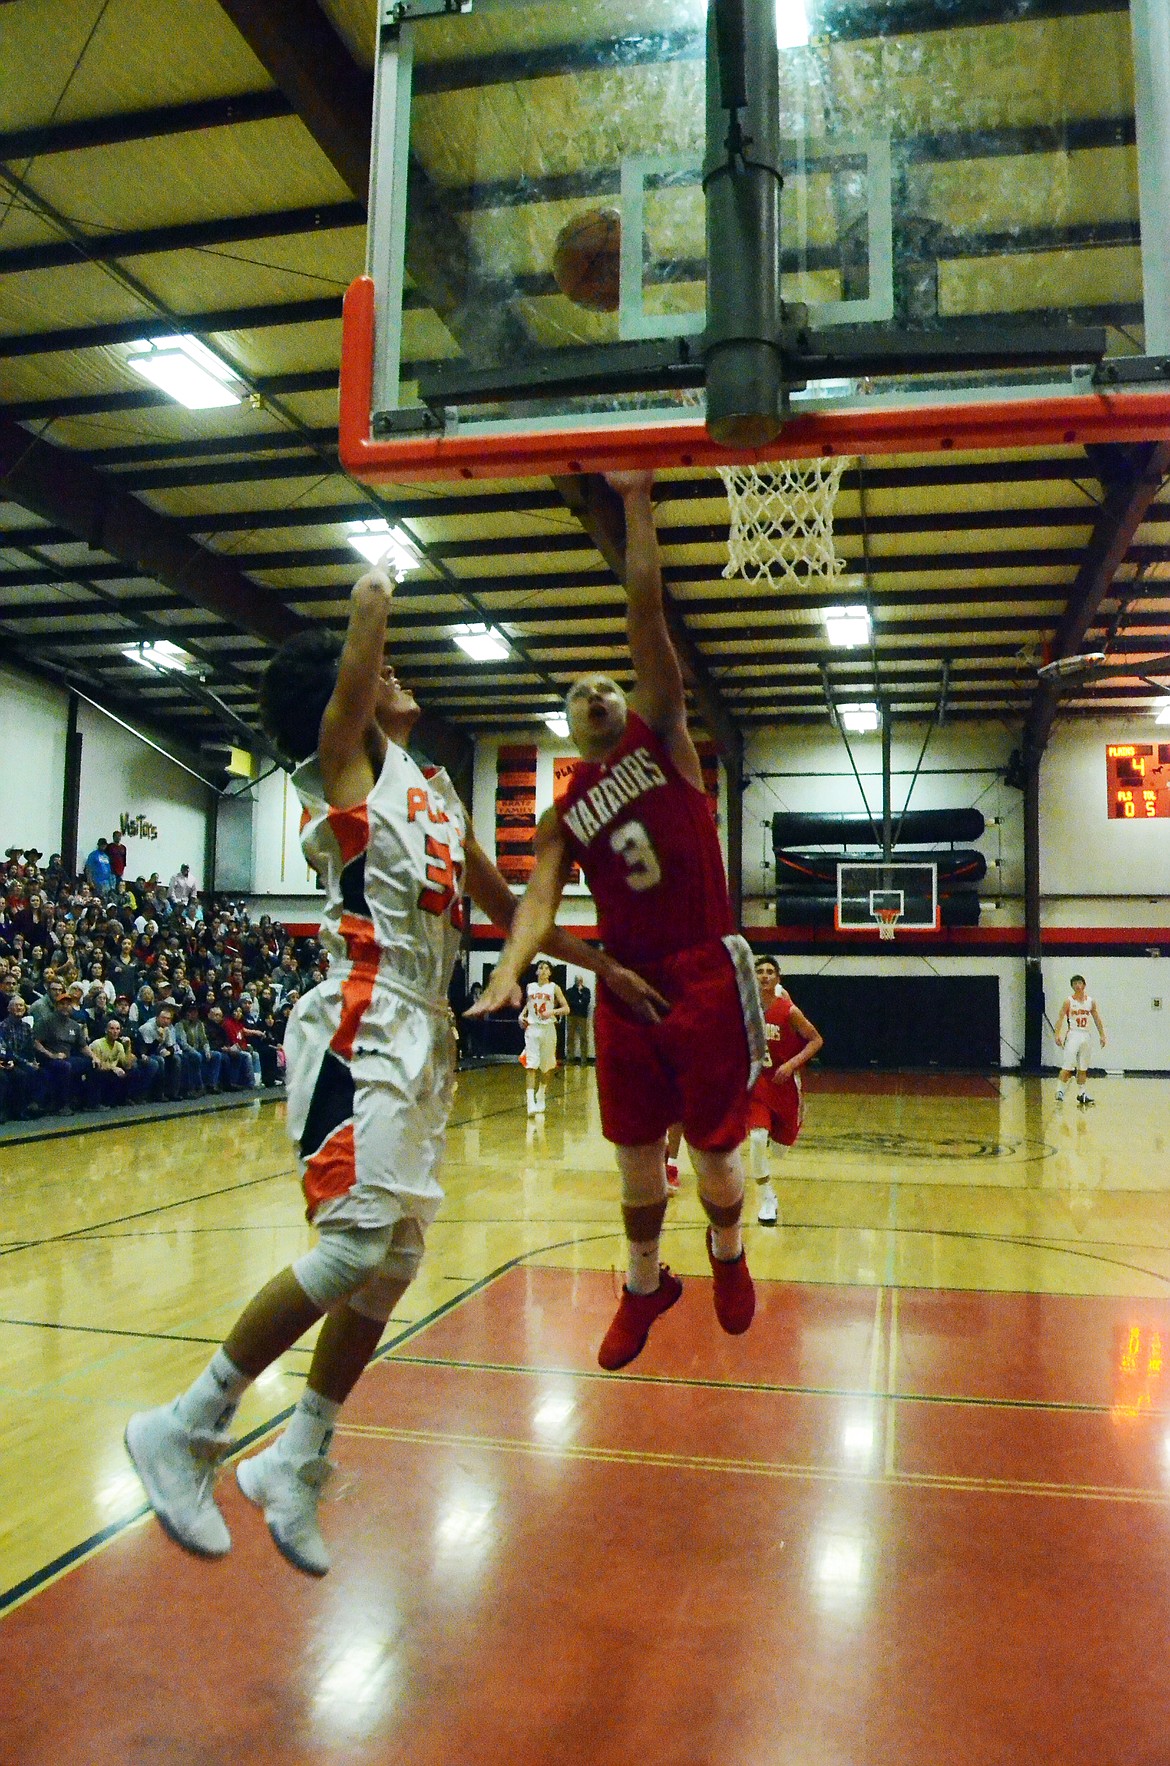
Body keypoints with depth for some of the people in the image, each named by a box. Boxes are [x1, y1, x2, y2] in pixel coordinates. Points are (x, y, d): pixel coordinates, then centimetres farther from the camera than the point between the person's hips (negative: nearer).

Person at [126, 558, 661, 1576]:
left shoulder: (436, 790, 23)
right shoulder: (346, 759, 1)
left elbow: (503, 907, 29)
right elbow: (354, 665, -15)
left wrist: (602, 965, 30)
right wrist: (377, 586, 7)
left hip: (424, 1035, 8)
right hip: (362, 1028, -8)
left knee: (395, 1262, 8)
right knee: (359, 1245, -16)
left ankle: (294, 1466, 21)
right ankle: (185, 1429, 0)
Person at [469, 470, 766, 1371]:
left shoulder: (660, 737, 4)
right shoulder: (563, 816, 10)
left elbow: (646, 609, -4)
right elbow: (540, 898, -5)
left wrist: (636, 501, -10)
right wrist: (509, 970, -24)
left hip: (707, 976, -2)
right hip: (626, 984, 3)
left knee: (714, 1149, 6)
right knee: (637, 1154, 9)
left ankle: (729, 1256, 36)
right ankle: (644, 1285, 32)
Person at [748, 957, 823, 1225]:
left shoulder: (789, 1010, -16)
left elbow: (817, 1040, -10)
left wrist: (792, 1064, -21)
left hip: (785, 1084, 0)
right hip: (756, 1083, 0)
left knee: (782, 1141, 13)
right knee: (757, 1138, -20)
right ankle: (767, 1200, -5)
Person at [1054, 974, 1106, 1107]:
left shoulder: (1091, 1002, 8)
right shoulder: (1068, 1001, -4)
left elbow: (1097, 1019, 13)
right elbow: (1060, 1018, -10)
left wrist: (1102, 1035, 7)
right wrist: (1058, 1035, -21)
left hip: (1085, 1036, 5)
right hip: (1073, 1035, -4)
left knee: (1083, 1068, 10)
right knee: (1067, 1066, -12)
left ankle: (1081, 1094, 16)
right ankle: (1060, 1091, -8)